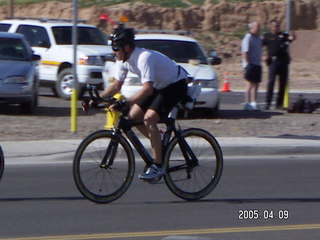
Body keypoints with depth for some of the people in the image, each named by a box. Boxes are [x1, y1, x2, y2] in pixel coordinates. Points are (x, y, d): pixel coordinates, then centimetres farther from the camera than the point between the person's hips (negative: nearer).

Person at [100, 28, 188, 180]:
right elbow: (116, 85, 4)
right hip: (160, 86, 9)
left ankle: (158, 166, -19)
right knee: (133, 116, -2)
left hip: (176, 85, -9)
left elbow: (147, 89, -39)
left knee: (149, 119, -23)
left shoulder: (144, 58, -32)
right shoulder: (123, 60, -5)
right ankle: (160, 143, 17)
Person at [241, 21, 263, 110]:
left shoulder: (258, 38, 17)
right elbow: (245, 52, -15)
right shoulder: (248, 38, -9)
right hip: (251, 64, -8)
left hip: (257, 64, 8)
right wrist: (248, 64, -19)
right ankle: (247, 103, -8)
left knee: (256, 84, 7)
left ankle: (253, 103, 9)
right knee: (251, 84, -9)